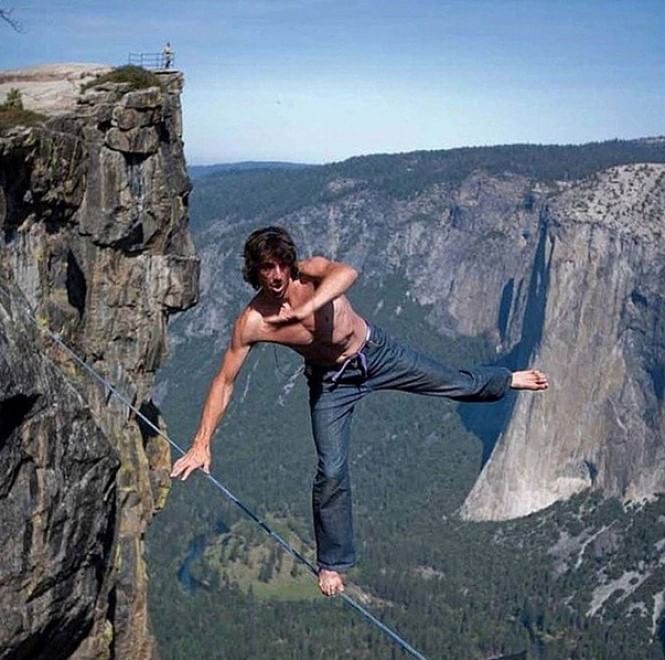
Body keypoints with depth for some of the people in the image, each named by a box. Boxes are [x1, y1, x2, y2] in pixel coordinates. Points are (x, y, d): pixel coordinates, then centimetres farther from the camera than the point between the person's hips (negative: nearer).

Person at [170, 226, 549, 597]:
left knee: (459, 384, 12)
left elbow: (347, 273, -49)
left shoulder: (310, 273, -26)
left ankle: (508, 381, 47)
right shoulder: (251, 323, -24)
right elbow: (224, 382, -19)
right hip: (332, 383, 0)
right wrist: (202, 444, -24)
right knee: (332, 471, -6)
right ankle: (332, 564, 13)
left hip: (375, 352, 1)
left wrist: (305, 309, -64)